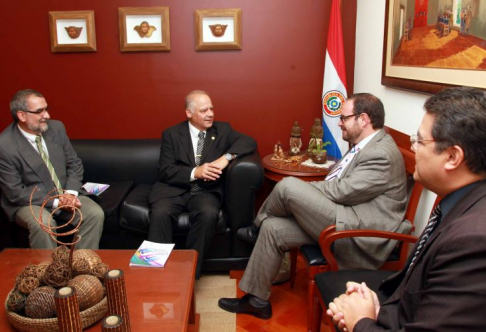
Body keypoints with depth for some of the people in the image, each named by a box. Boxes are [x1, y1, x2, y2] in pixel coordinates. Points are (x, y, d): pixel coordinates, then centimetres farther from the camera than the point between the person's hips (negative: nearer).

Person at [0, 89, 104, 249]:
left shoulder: (56, 128, -3)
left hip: (64, 195, 4)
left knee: (96, 213, -19)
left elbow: (74, 164, 5)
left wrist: (70, 193, -12)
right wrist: (55, 201, -21)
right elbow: (15, 193, -15)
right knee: (42, 223, -34)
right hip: (29, 202, -4)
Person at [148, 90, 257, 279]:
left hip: (206, 191, 0)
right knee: (160, 213, -30)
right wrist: (195, 172, -21)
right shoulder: (171, 134, 5)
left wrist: (226, 157, -19)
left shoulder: (222, 130, 10)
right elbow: (165, 171, -4)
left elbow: (249, 142, -2)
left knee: (208, 214, -32)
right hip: (174, 189, 0)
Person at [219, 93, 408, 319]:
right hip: (345, 223, 10)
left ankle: (257, 228, 11)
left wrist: (298, 190, -5)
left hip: (360, 235, -10)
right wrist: (302, 192, 1)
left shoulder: (382, 154, -15)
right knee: (273, 228, -1)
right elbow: (337, 188, 17)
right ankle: (257, 300, 11)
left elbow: (340, 191, -19)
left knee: (288, 186, -20)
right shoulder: (364, 146, 15)